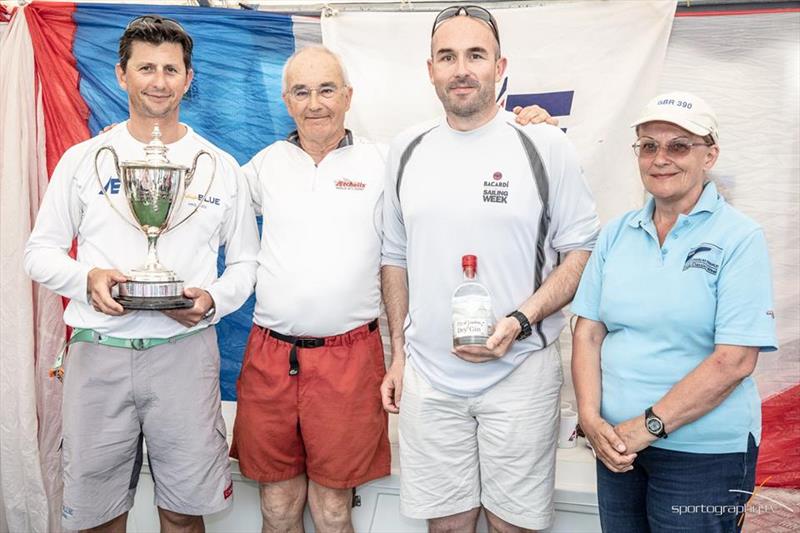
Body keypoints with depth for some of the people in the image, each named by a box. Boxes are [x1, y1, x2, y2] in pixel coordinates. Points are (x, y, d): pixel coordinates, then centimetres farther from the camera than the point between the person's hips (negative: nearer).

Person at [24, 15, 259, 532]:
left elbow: (246, 262, 10)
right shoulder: (83, 159, 7)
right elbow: (40, 251, 9)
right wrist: (87, 279, -12)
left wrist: (212, 299, -11)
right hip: (98, 351, 1)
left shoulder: (222, 168, 7)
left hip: (185, 352, 0)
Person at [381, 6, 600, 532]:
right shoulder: (408, 150, 6)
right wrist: (398, 353, 10)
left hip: (520, 374, -2)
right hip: (428, 377, 3)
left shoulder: (546, 147, -5)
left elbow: (582, 250, -3)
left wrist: (520, 322, -17)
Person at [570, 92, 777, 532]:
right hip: (618, 447, 4)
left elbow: (735, 360, -16)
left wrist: (649, 426, -16)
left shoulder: (739, 238, -9)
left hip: (704, 453, -4)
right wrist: (592, 419, -9)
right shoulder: (616, 234, 4)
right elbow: (588, 334, 3)